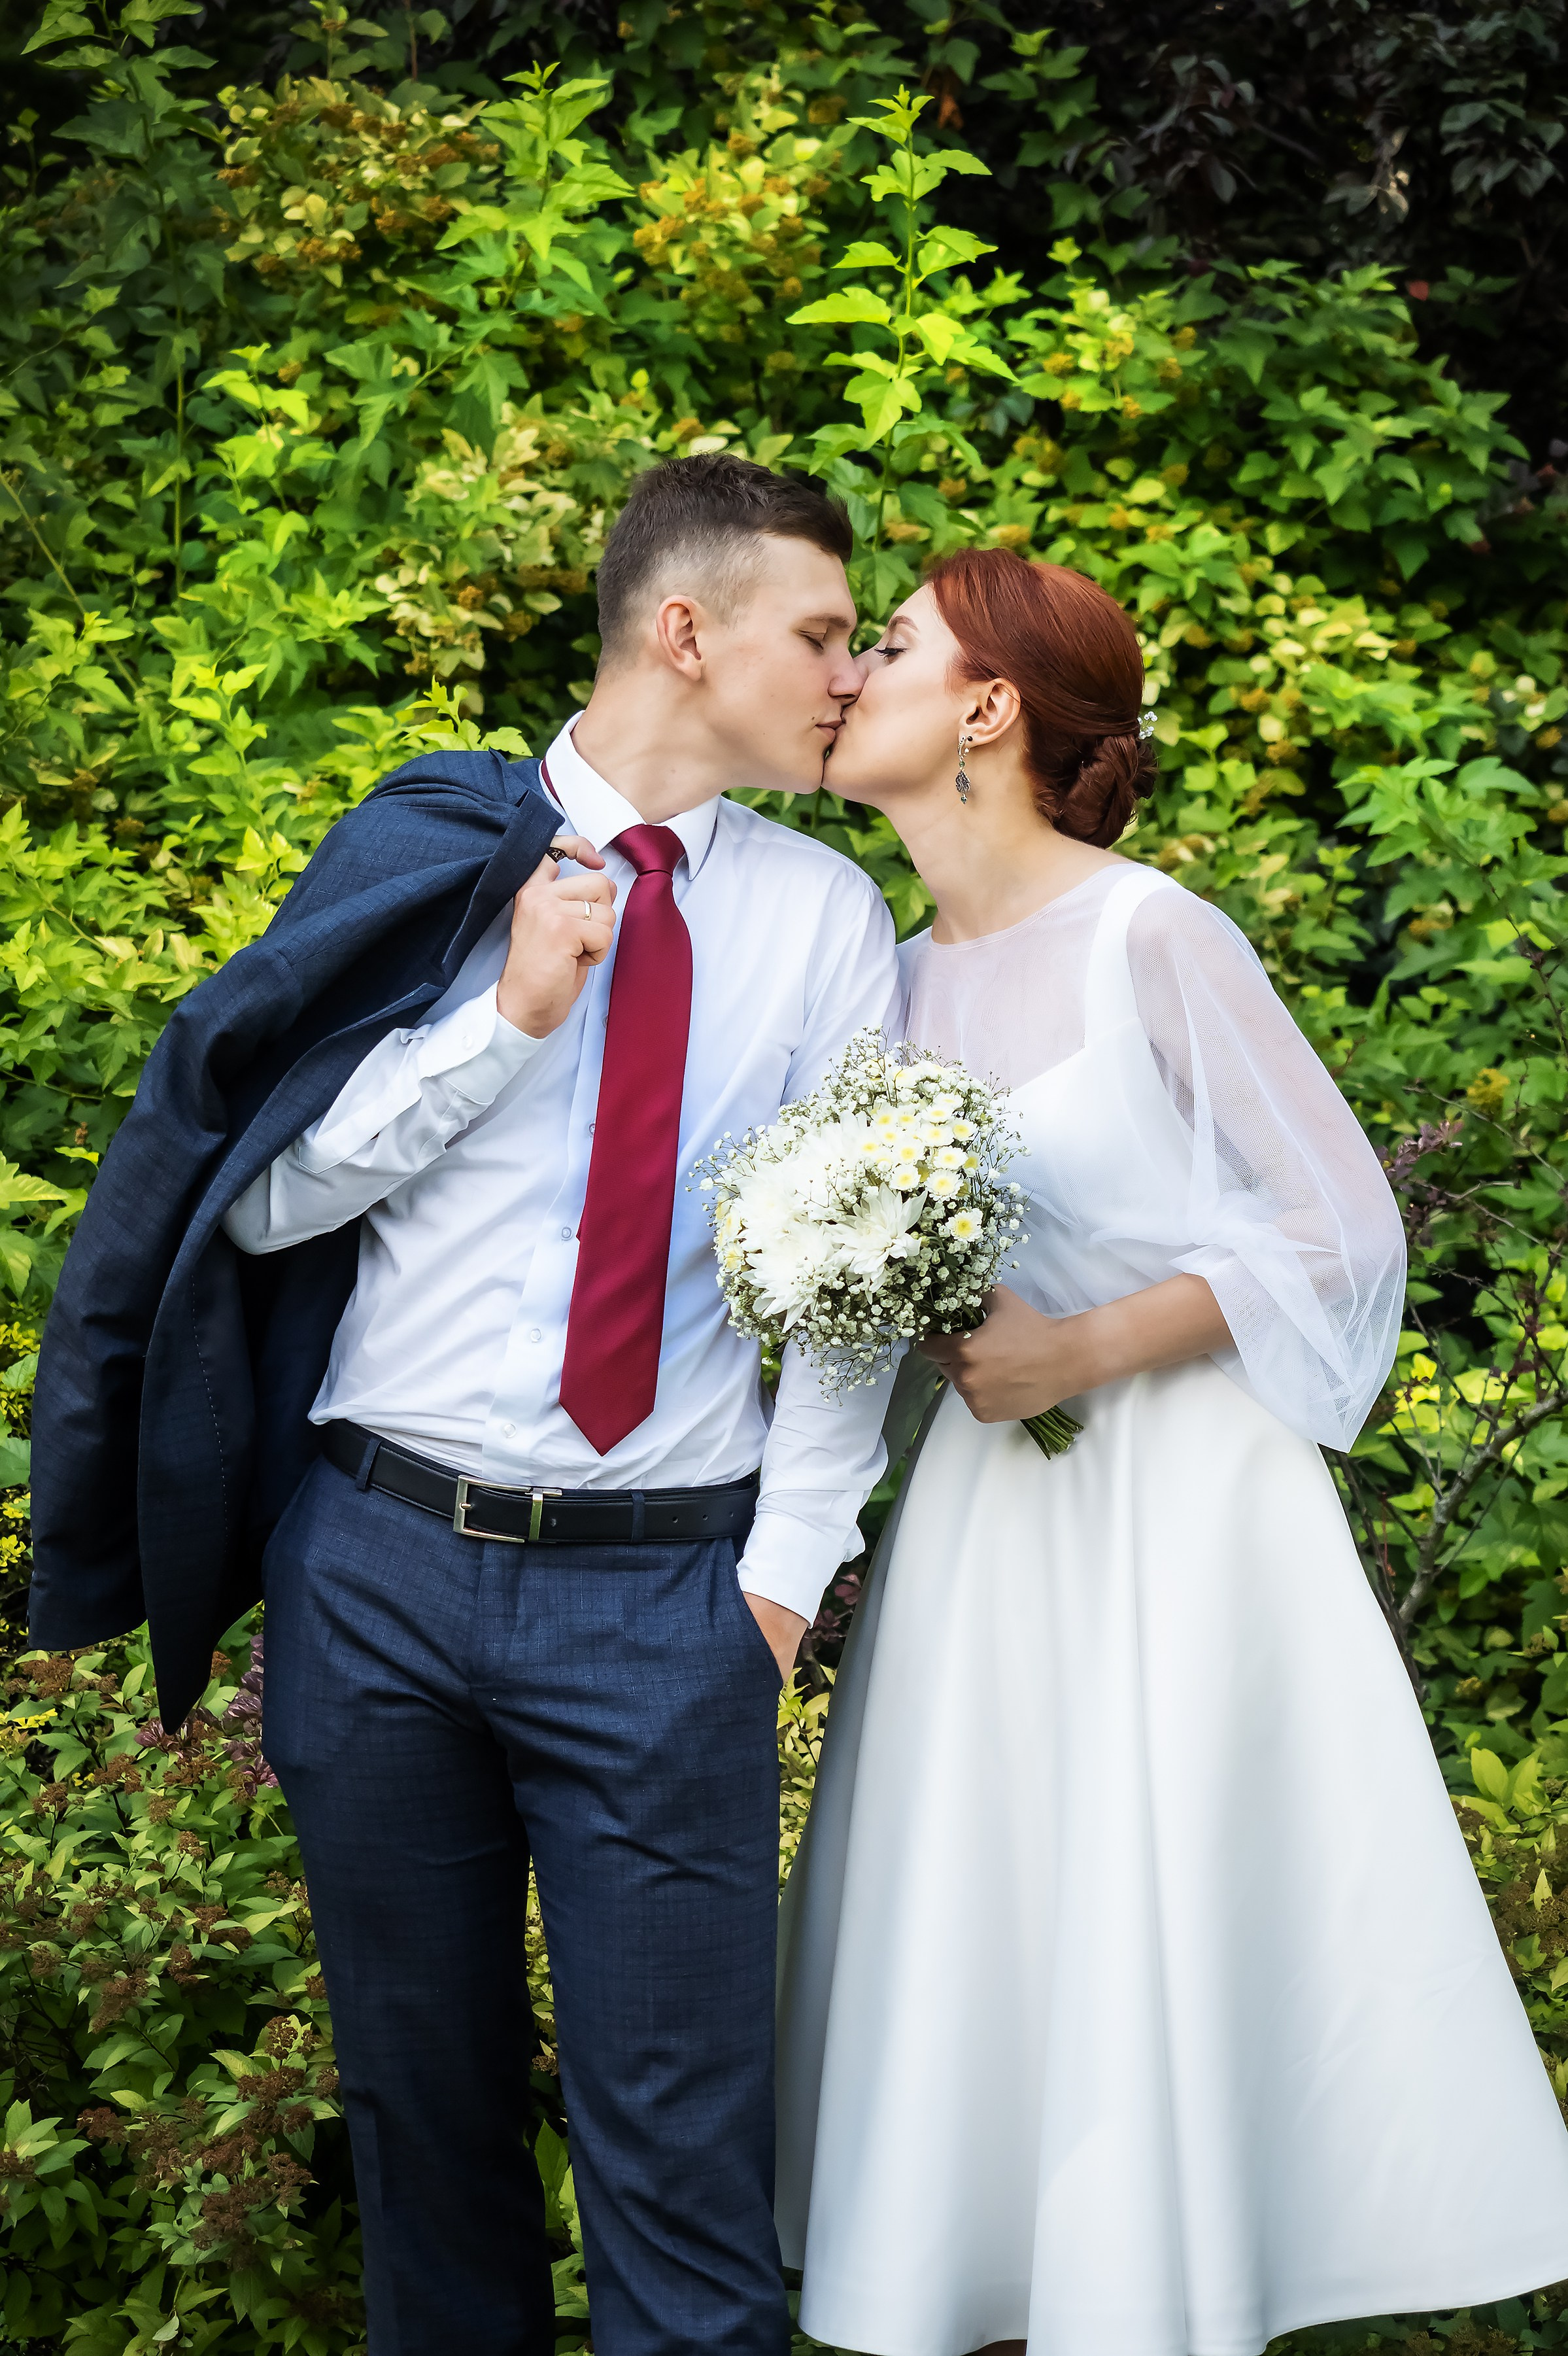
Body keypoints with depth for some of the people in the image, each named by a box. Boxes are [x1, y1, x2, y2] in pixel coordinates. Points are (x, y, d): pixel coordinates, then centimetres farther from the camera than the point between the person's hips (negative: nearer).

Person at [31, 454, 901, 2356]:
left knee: (679, 2134, -1)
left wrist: (787, 1571, -7)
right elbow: (263, 1195, -1)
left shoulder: (822, 918, 5)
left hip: (661, 1592, 0)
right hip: (382, 1558, 1)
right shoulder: (432, 856, 3)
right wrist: (505, 1017, -11)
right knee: (421, 2090, 14)